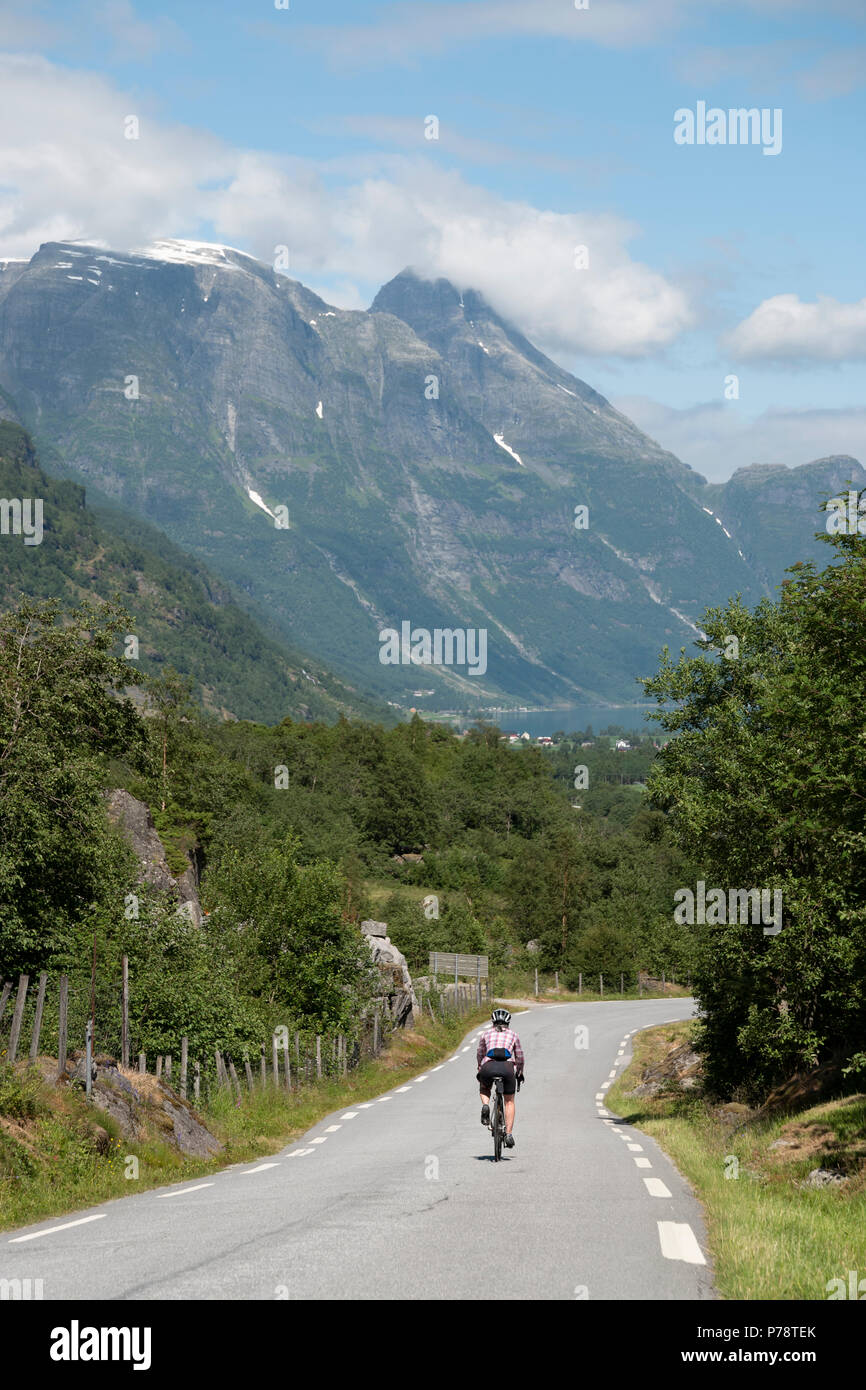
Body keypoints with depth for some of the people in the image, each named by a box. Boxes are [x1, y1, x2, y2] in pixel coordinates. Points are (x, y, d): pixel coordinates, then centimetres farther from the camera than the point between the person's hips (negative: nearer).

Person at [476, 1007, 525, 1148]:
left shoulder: (486, 1034, 22)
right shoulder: (513, 1035, 22)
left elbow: (479, 1055, 32)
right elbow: (520, 1058, 27)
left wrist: (480, 1069, 48)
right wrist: (519, 1073, 43)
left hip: (488, 1066, 0)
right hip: (507, 1067, 0)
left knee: (484, 1088, 33)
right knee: (509, 1101, 18)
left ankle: (485, 1105, 2)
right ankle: (508, 1134, 7)